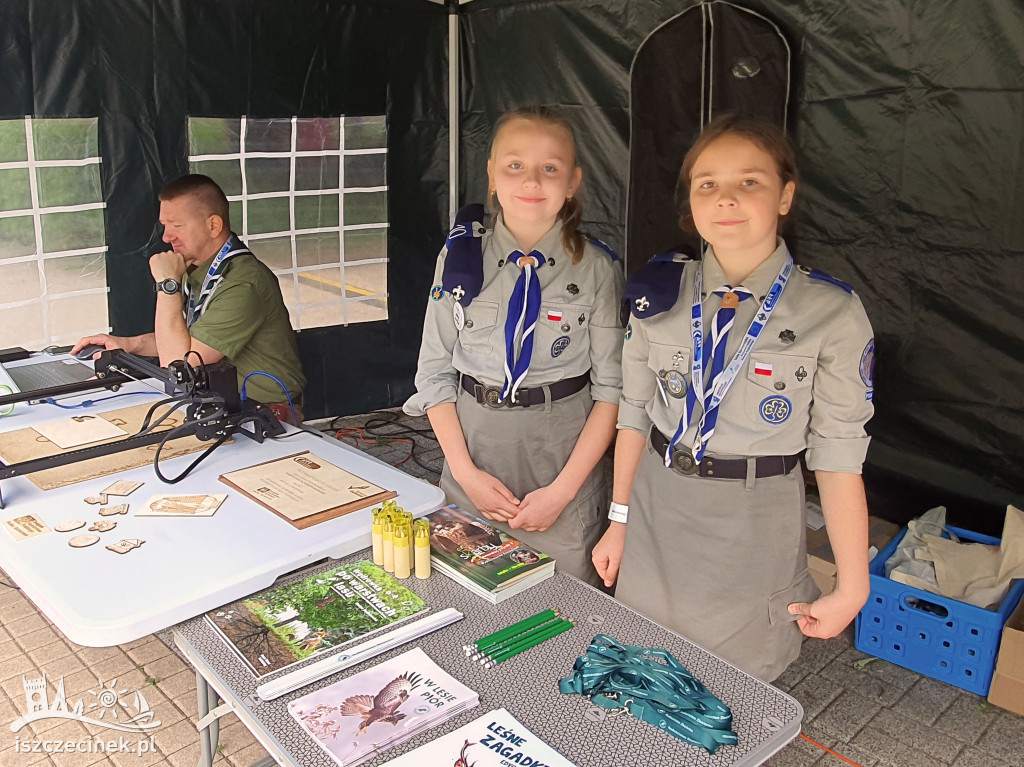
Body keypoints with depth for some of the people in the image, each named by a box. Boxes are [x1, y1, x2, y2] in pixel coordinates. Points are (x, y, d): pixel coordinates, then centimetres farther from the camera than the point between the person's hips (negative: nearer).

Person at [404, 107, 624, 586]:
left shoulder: (596, 269, -5)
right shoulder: (460, 258, 0)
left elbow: (611, 389, -4)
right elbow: (434, 374, 3)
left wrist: (562, 489, -10)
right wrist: (466, 472, -6)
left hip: (564, 459, -1)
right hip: (475, 452, 2)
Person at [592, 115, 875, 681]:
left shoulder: (832, 316, -12)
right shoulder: (659, 294, -3)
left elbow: (838, 457, -10)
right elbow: (635, 413, 4)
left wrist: (852, 587, -8)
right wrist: (619, 520, 6)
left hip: (754, 534, -2)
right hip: (657, 516, 3)